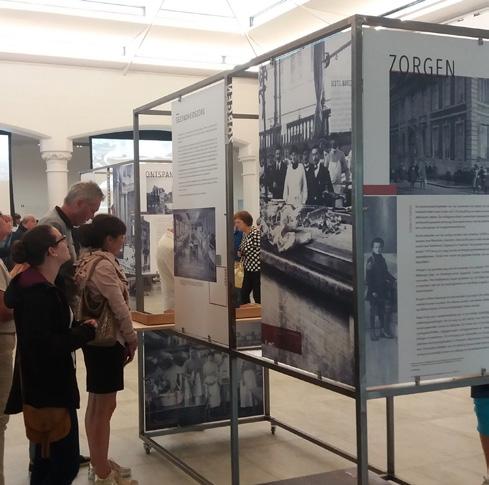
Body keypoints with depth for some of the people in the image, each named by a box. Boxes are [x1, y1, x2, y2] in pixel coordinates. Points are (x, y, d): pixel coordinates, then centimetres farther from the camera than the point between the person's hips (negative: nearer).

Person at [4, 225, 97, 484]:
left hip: (48, 385, 10)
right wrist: (86, 331, -19)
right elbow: (43, 345, -29)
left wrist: (79, 327, 0)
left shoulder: (42, 285, 8)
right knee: (66, 462, -2)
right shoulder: (38, 292, -24)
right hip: (48, 389, -10)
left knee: (49, 458, 22)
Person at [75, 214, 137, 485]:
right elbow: (119, 307, -18)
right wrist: (131, 338, -4)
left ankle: (99, 463, 32)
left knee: (97, 405, 18)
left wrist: (124, 337, 10)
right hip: (106, 341, -10)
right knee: (104, 406, -1)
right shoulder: (103, 263, -20)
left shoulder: (89, 260, 9)